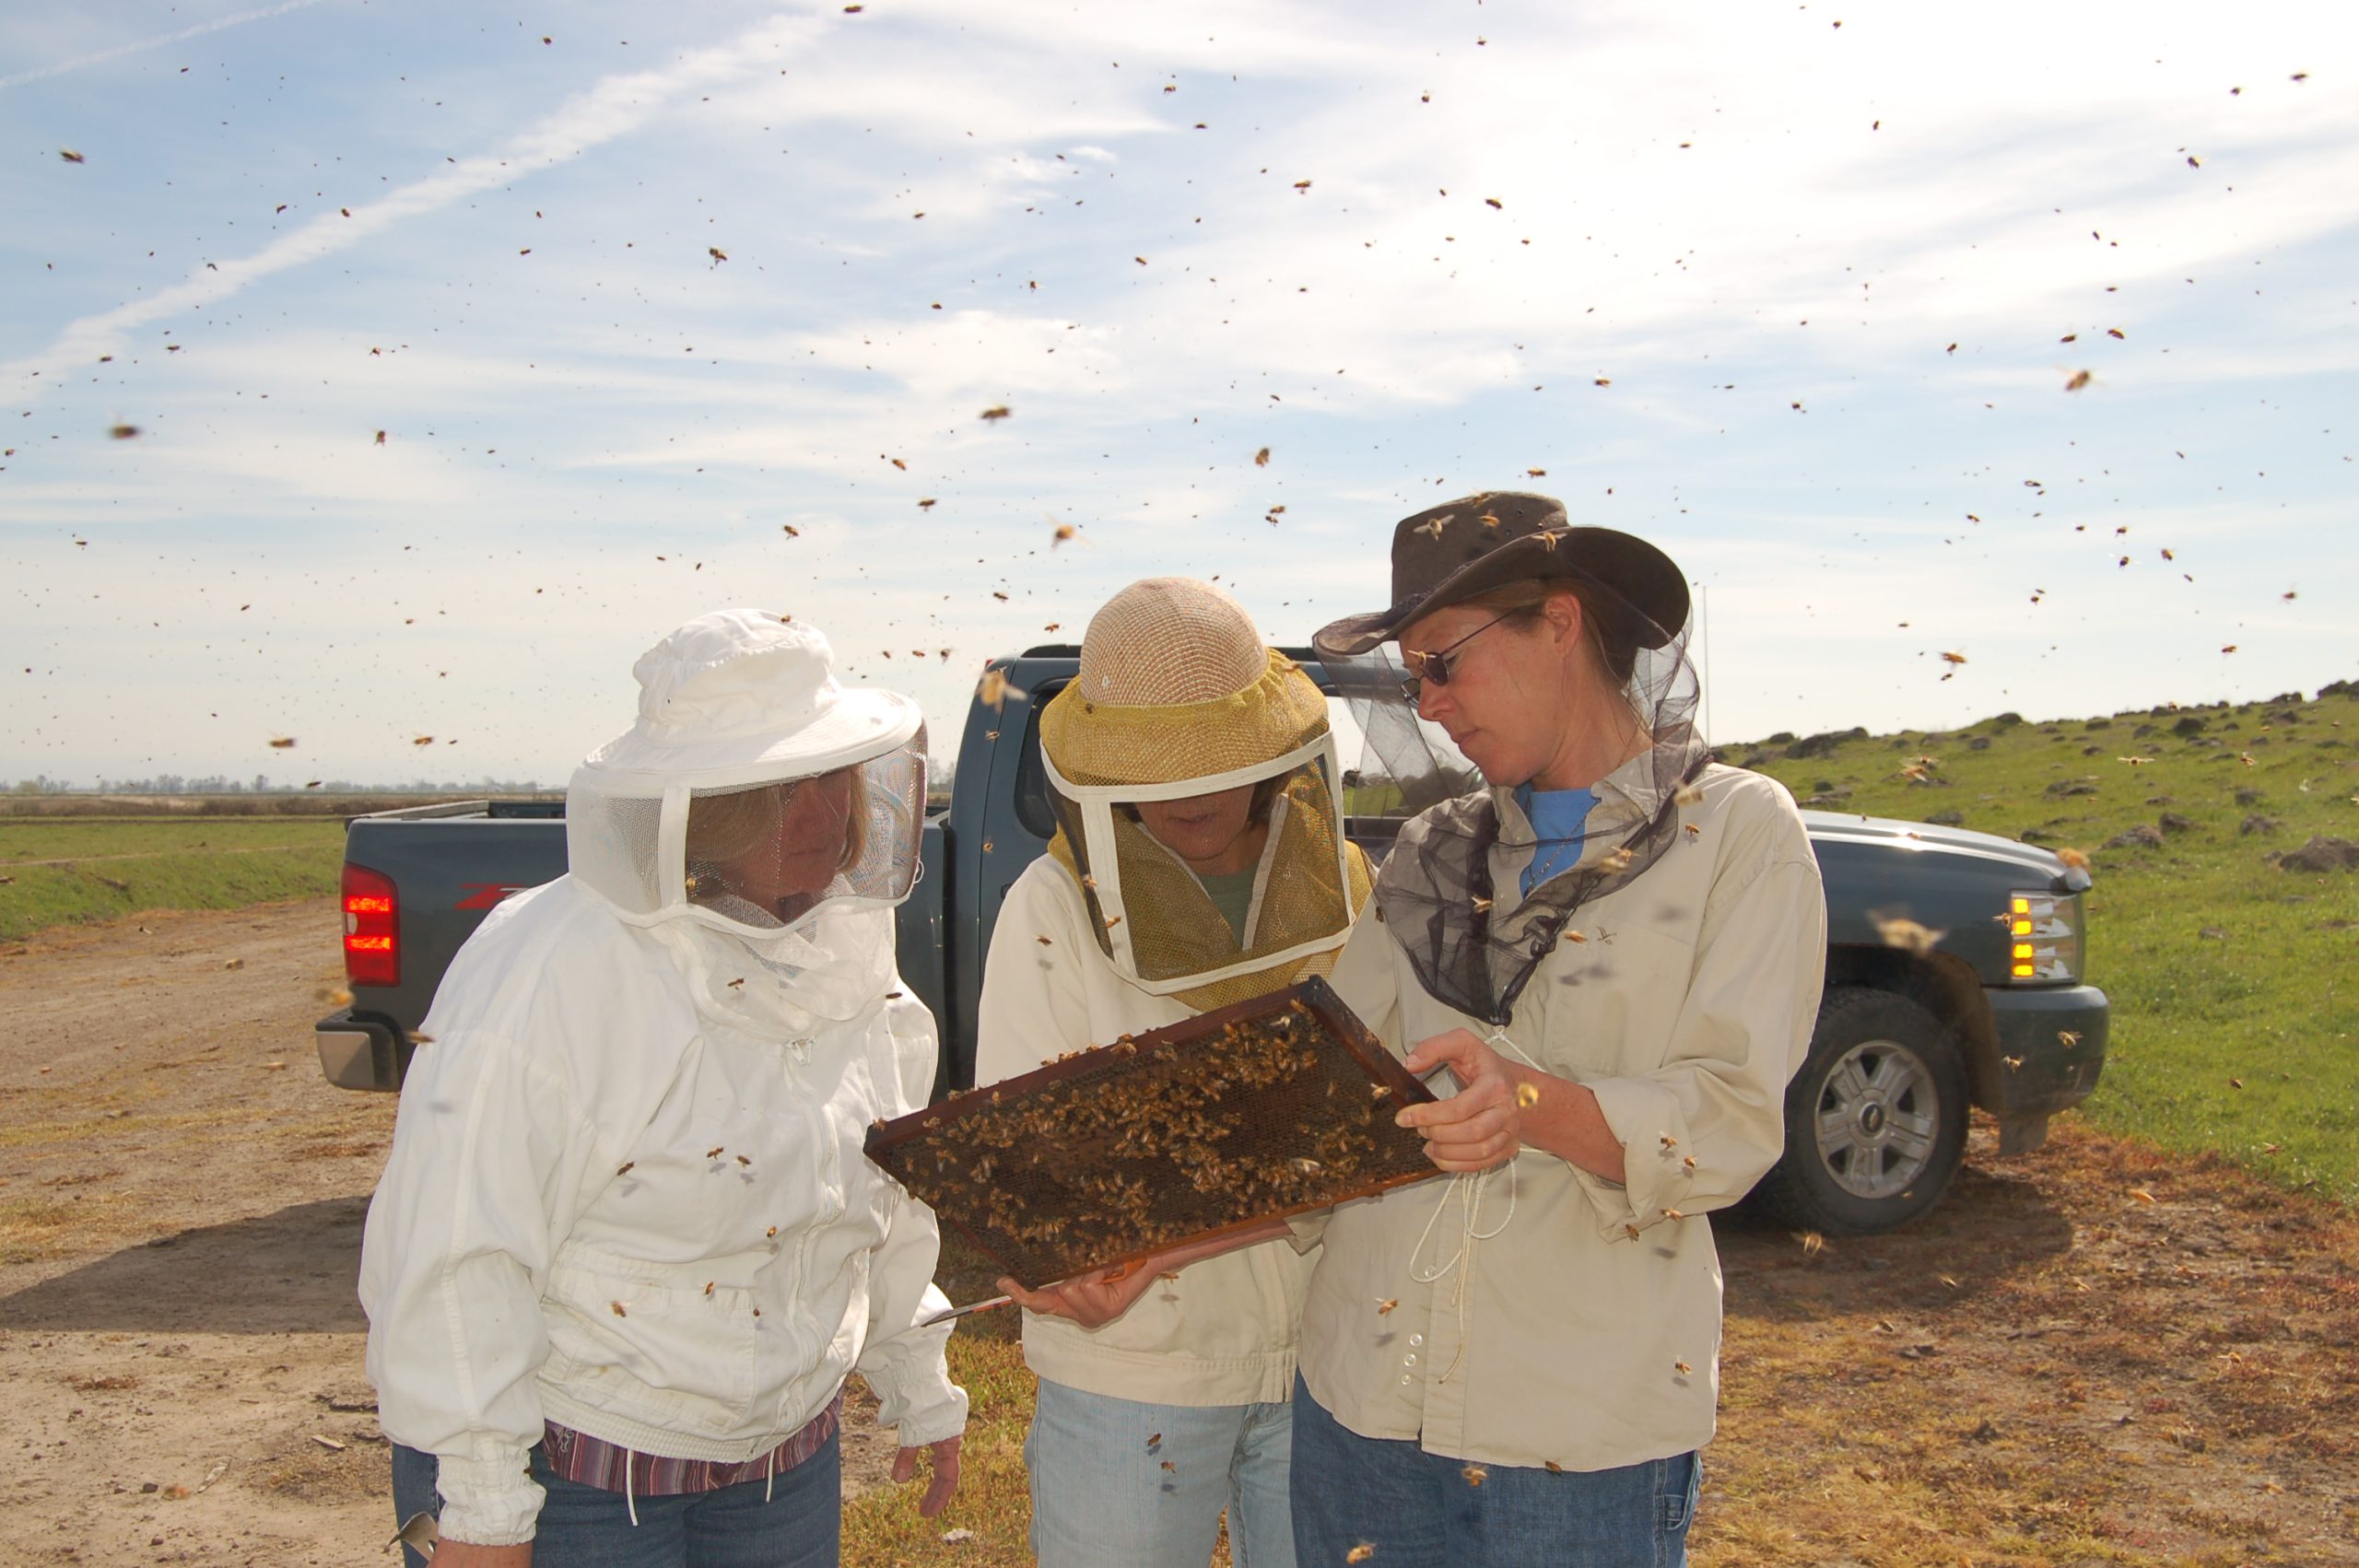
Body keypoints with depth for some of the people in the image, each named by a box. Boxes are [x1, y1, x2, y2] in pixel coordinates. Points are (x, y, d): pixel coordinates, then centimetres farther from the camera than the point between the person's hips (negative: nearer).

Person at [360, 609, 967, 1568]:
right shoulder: (550, 970, -23)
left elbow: (890, 1197, 12)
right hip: (569, 1482, -6)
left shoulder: (842, 951, 0)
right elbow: (452, 1254, -23)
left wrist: (919, 1388, 17)